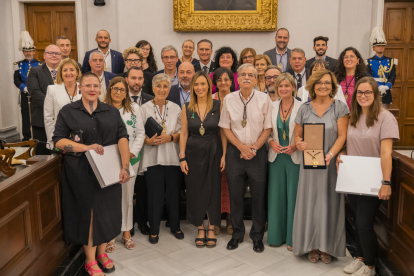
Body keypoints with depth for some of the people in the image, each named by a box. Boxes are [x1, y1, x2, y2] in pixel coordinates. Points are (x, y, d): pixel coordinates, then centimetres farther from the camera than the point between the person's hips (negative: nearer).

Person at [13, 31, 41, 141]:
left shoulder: (39, 64, 5)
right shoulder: (19, 64, 8)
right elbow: (16, 79, 1)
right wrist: (25, 88, -14)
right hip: (25, 95, 1)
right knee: (26, 116, 4)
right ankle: (26, 138, 13)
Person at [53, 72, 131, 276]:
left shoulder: (112, 112, 5)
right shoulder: (68, 111, 2)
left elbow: (122, 138, -4)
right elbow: (58, 140, -4)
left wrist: (125, 166, -16)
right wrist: (86, 147, -17)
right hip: (80, 171, -2)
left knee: (106, 210, 8)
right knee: (87, 211, 3)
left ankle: (102, 252, 29)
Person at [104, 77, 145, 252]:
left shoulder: (134, 108, 7)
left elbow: (140, 133, 6)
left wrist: (132, 152, -4)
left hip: (130, 159, 2)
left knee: (127, 196, 9)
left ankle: (126, 232, 22)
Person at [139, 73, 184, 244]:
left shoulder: (175, 108, 8)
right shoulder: (144, 108, 3)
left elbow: (182, 133, 6)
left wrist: (169, 137, -12)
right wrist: (149, 141, -17)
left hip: (172, 157, 2)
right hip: (152, 158, -1)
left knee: (173, 193, 7)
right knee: (155, 195, 2)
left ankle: (175, 226, 26)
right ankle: (154, 230, 19)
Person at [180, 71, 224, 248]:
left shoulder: (218, 106, -1)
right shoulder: (187, 108, 3)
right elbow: (183, 134, 4)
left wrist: (224, 155, -8)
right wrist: (182, 157, -1)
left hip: (213, 152, -1)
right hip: (193, 152, 1)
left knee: (212, 190, 4)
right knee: (195, 191, 6)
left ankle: (211, 230, 19)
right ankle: (200, 229, 22)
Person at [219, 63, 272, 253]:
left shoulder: (264, 99, -3)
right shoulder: (228, 99, 1)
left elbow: (267, 128, -1)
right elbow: (226, 128, 3)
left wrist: (253, 148, -12)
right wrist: (242, 147, -9)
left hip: (258, 152, -1)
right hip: (235, 152, 1)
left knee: (258, 195, 6)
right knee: (235, 194, 8)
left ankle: (257, 236, 24)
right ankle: (237, 234, 26)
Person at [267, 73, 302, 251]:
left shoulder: (302, 107, -5)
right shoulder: (271, 106, 6)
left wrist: (295, 145, -16)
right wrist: (271, 142, -8)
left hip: (295, 157, -3)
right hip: (276, 156, 3)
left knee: (293, 195, 3)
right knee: (276, 195, 9)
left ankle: (293, 237, 17)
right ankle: (276, 235, 23)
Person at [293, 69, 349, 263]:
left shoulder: (340, 107, 0)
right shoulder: (304, 109, 6)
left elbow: (342, 136, -6)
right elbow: (297, 134, 10)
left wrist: (330, 155, -21)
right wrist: (299, 144, -13)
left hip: (331, 163, -2)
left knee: (329, 203, 4)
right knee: (309, 202, 6)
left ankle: (327, 247, 18)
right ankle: (312, 246, 19)